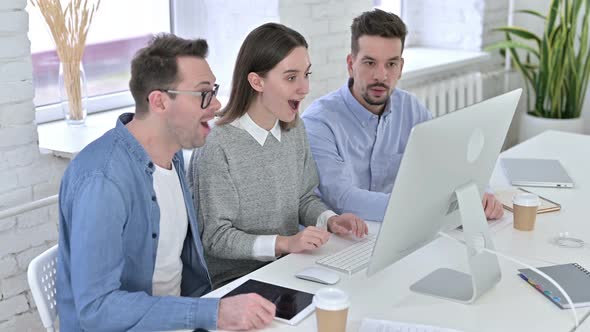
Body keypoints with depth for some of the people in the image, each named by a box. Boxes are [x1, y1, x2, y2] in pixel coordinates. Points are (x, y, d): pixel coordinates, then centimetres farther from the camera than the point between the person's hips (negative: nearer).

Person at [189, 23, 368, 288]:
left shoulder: (295, 130, 5)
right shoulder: (217, 147, -18)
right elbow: (215, 238, -16)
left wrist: (329, 220, -5)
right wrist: (283, 243, -27)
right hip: (234, 278, -7)